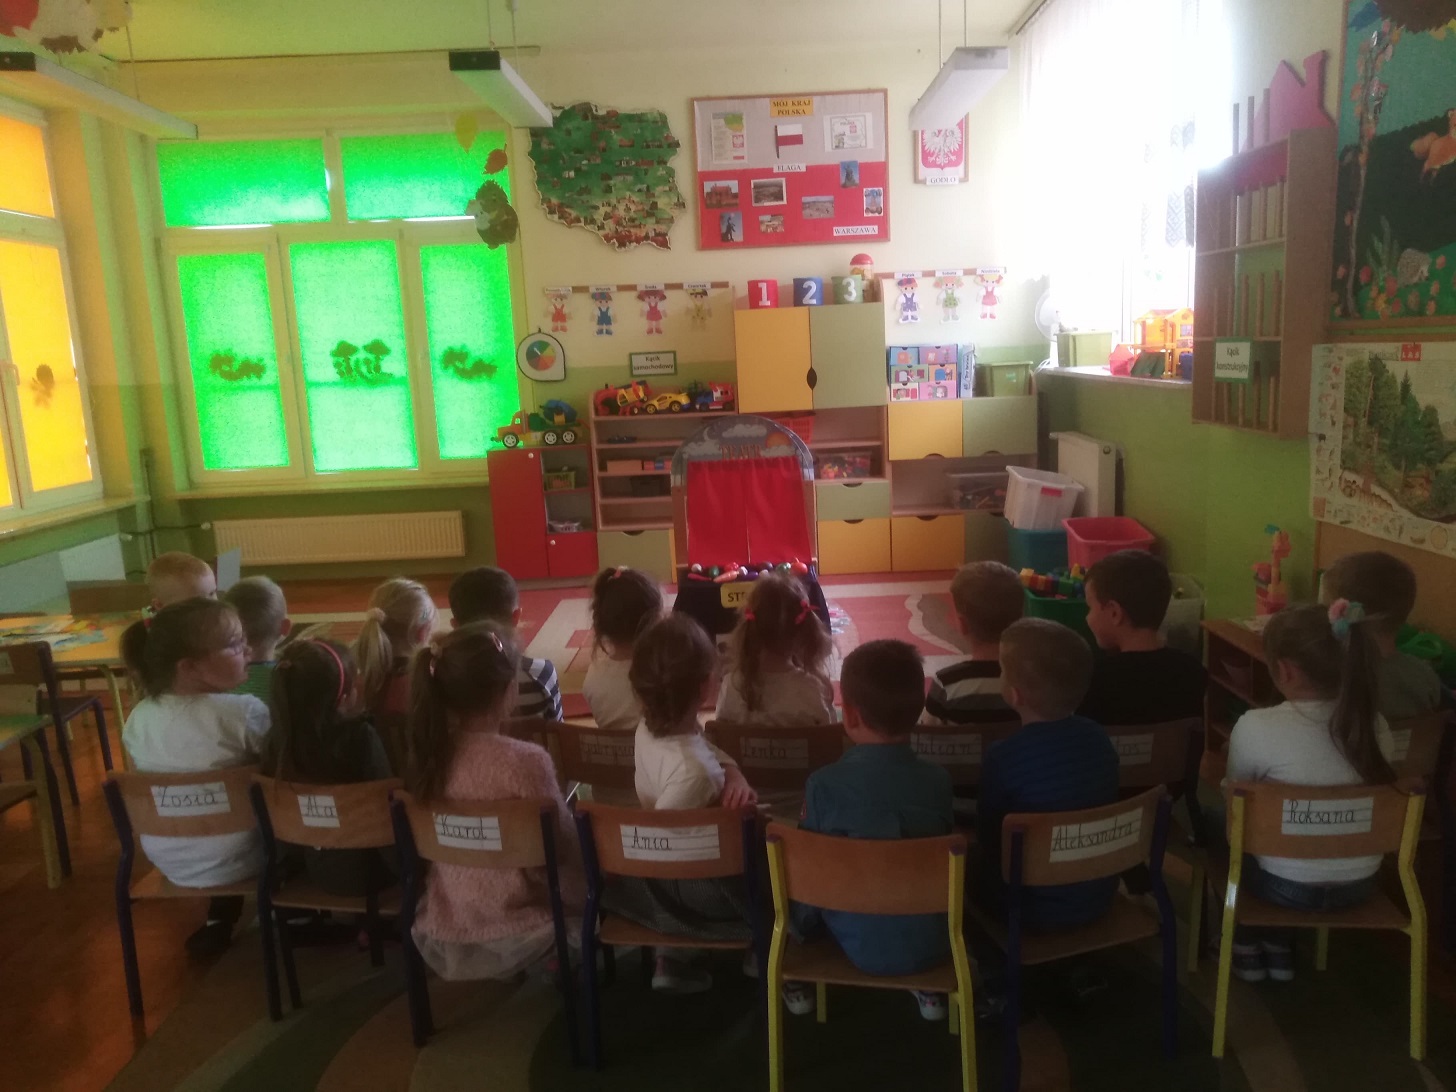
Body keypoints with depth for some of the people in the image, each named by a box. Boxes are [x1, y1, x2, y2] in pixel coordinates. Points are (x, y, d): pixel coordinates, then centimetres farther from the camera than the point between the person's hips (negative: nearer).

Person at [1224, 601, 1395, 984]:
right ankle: (1278, 948, 37)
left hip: (1289, 888, -4)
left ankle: (1248, 948, 33)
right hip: (1361, 884, 5)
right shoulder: (1376, 725, -9)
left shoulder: (1256, 727, -23)